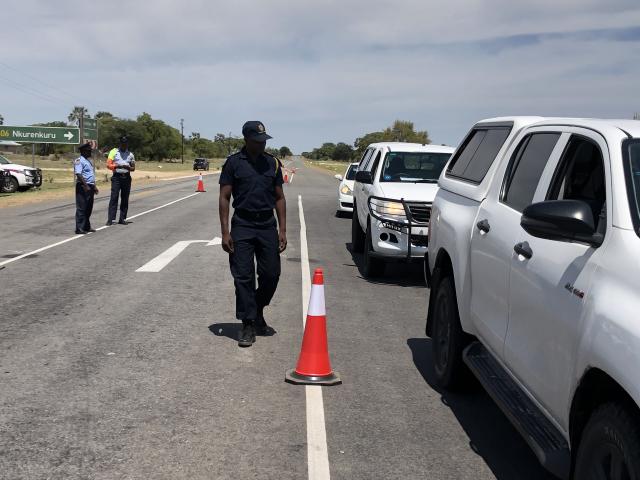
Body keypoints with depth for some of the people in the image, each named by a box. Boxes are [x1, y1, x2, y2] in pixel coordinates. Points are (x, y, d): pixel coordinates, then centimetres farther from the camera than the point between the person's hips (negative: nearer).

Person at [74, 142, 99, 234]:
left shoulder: (88, 161, 20)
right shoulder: (79, 161, -10)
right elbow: (78, 174, -21)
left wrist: (94, 186, 23)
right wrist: (86, 186, -27)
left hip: (89, 187, 9)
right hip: (82, 186, -9)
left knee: (89, 208, 13)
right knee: (81, 208, -8)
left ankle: (87, 226, 20)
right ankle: (79, 228, -8)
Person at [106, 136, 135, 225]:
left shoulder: (130, 155, 13)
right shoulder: (114, 152, 5)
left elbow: (133, 168, 13)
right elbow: (108, 165, -2)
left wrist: (128, 167, -10)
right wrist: (117, 166, -19)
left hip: (126, 177, 3)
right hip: (116, 177, -3)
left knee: (125, 199, 5)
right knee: (114, 197, -9)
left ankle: (122, 219, 10)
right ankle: (111, 219, -12)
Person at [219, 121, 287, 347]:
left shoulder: (272, 163, 8)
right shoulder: (233, 163, -2)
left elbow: (279, 198, 11)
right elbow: (224, 198, -2)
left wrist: (282, 230, 3)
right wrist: (225, 232, -9)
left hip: (267, 226, 3)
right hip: (242, 226, -3)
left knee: (271, 274, 6)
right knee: (243, 277, -2)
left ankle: (258, 314, 28)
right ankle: (247, 325, 7)